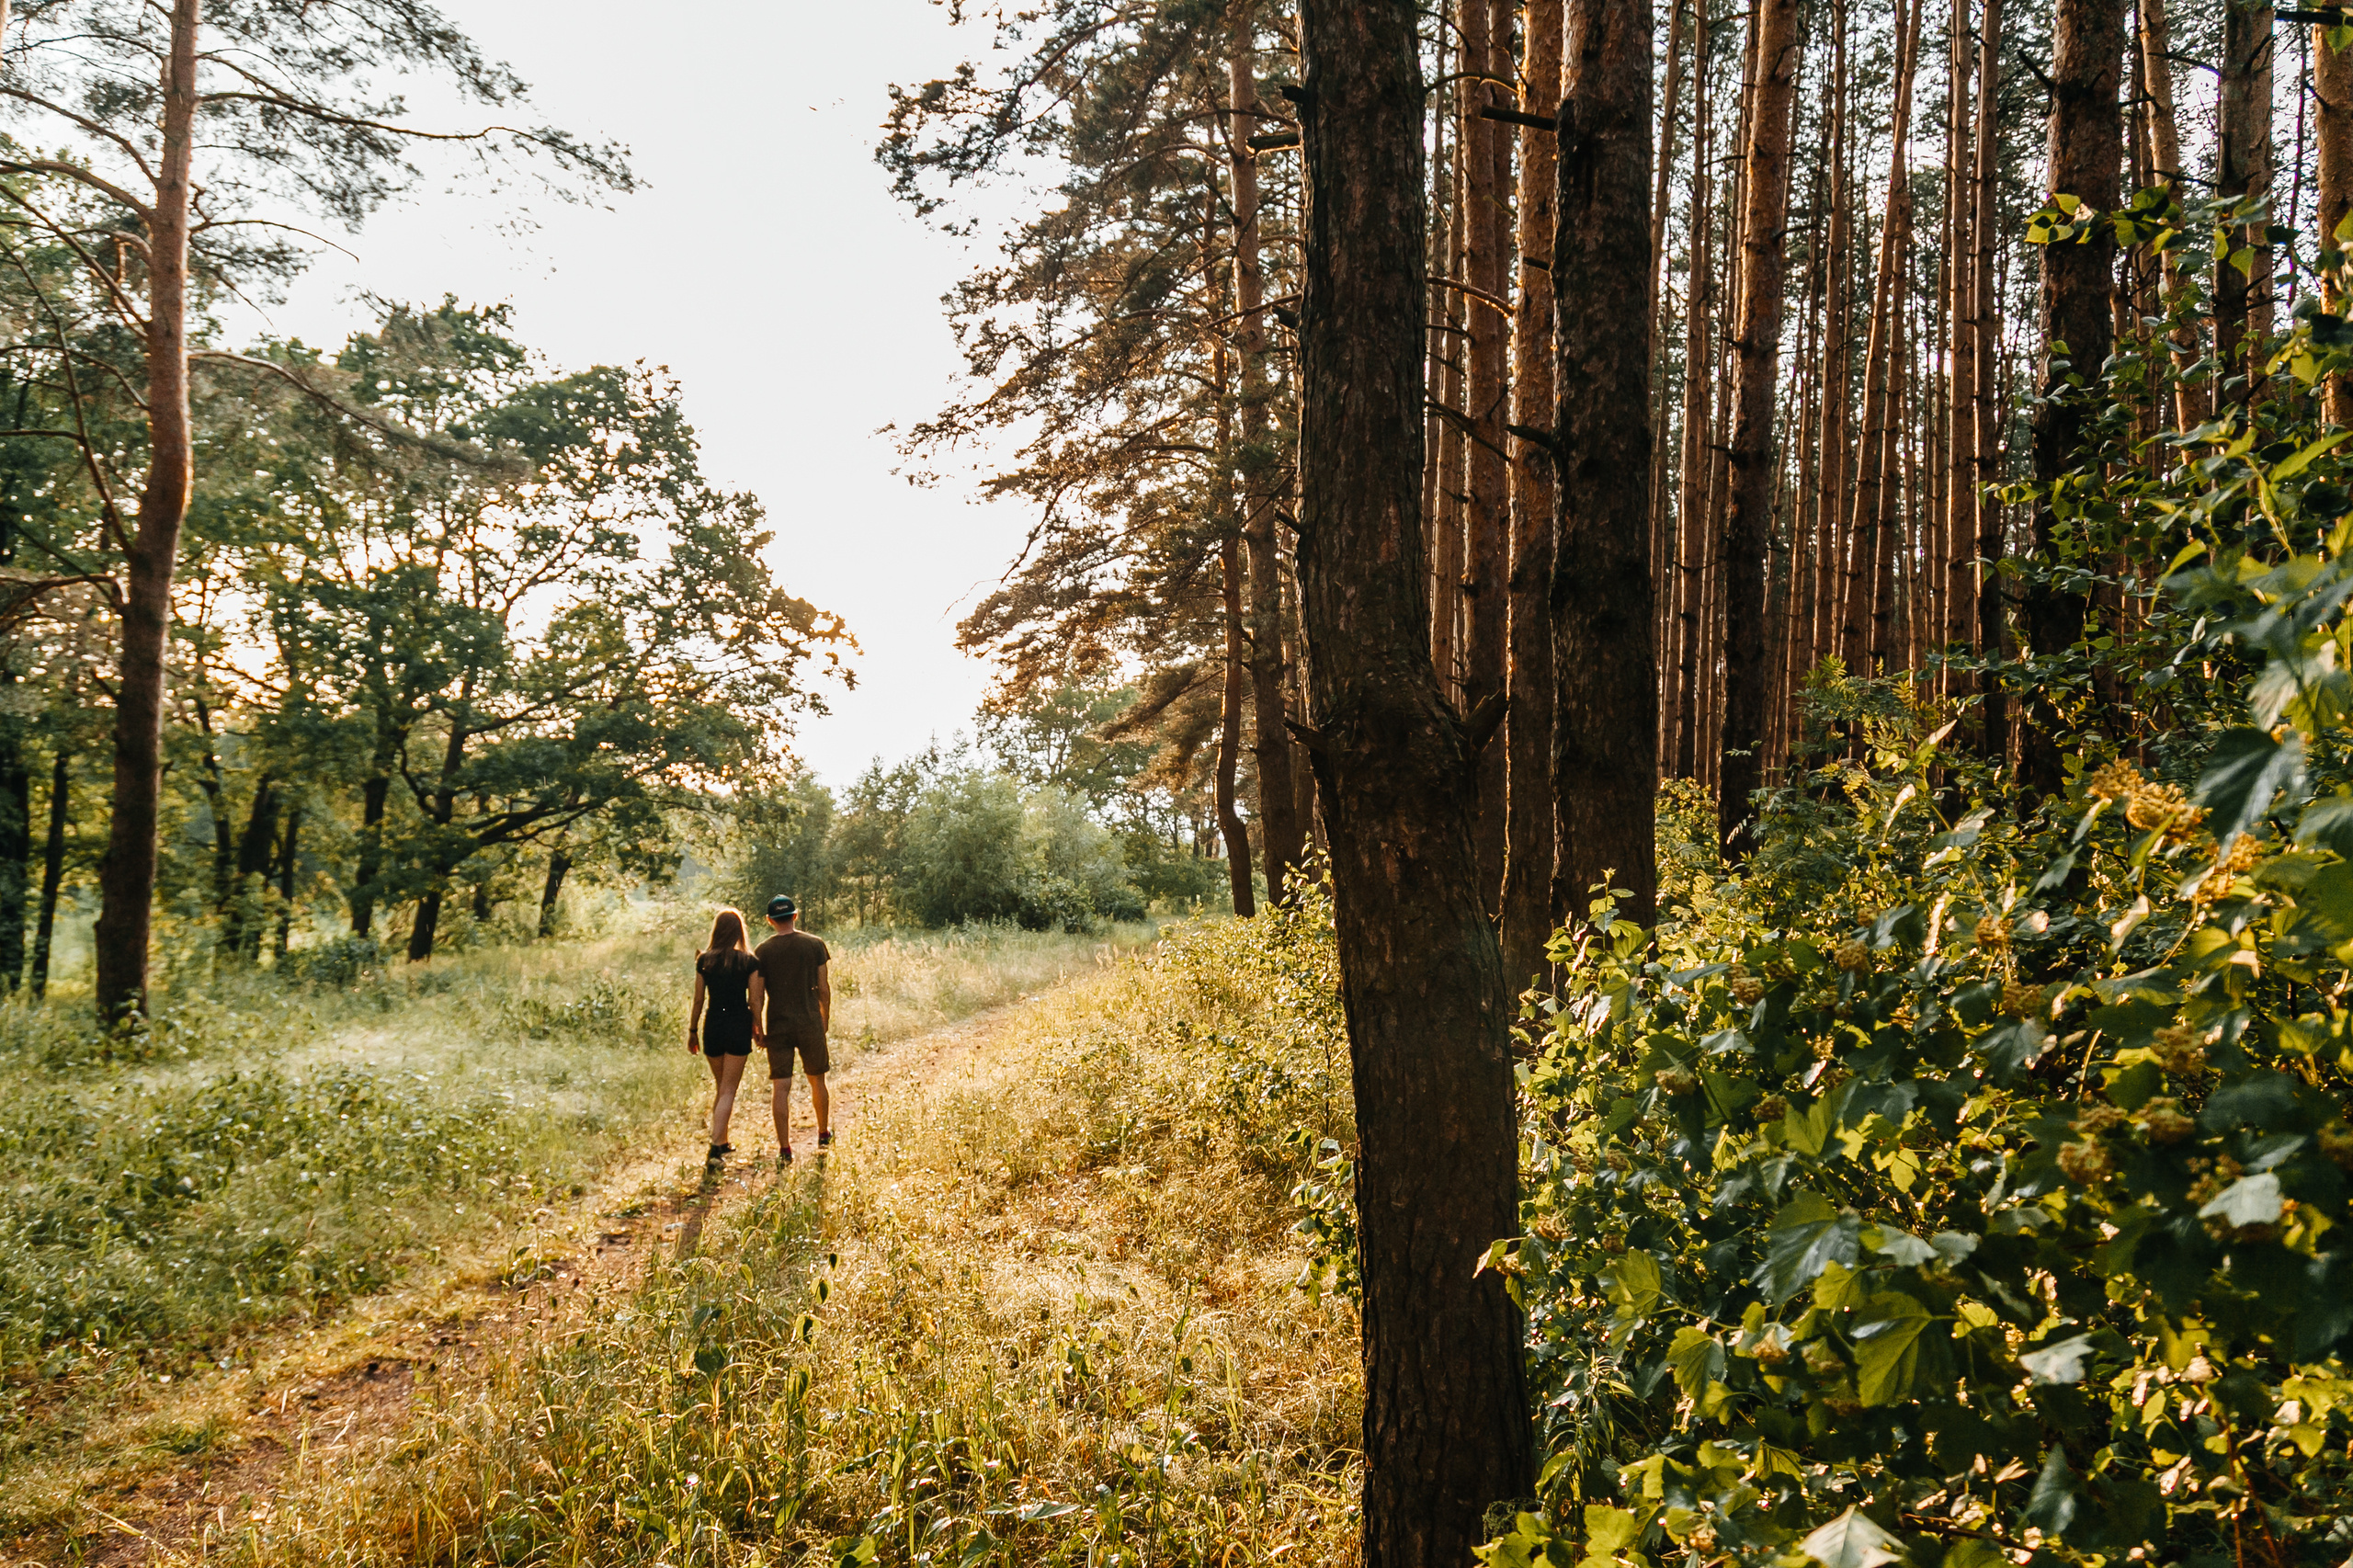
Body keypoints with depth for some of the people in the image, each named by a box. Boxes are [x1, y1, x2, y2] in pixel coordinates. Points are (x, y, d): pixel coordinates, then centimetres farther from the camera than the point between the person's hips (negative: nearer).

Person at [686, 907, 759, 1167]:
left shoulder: (704, 960, -1)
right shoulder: (749, 962, -6)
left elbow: (698, 1001, 2)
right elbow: (754, 1002, -4)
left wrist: (692, 1031, 12)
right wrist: (758, 1029, 11)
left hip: (713, 1026, 2)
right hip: (739, 1028, -2)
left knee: (720, 1088, 19)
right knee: (728, 1090, 0)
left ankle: (723, 1143, 26)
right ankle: (715, 1148, -11)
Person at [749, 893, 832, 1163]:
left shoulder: (762, 952, -3)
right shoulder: (815, 945, -2)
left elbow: (757, 996, -4)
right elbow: (824, 988, 0)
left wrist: (758, 1030, 4)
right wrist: (826, 1019, 12)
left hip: (777, 1027, -1)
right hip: (810, 1024, 1)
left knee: (782, 1088, 1)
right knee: (817, 1080, 17)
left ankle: (785, 1150, 1)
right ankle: (824, 1135, 33)